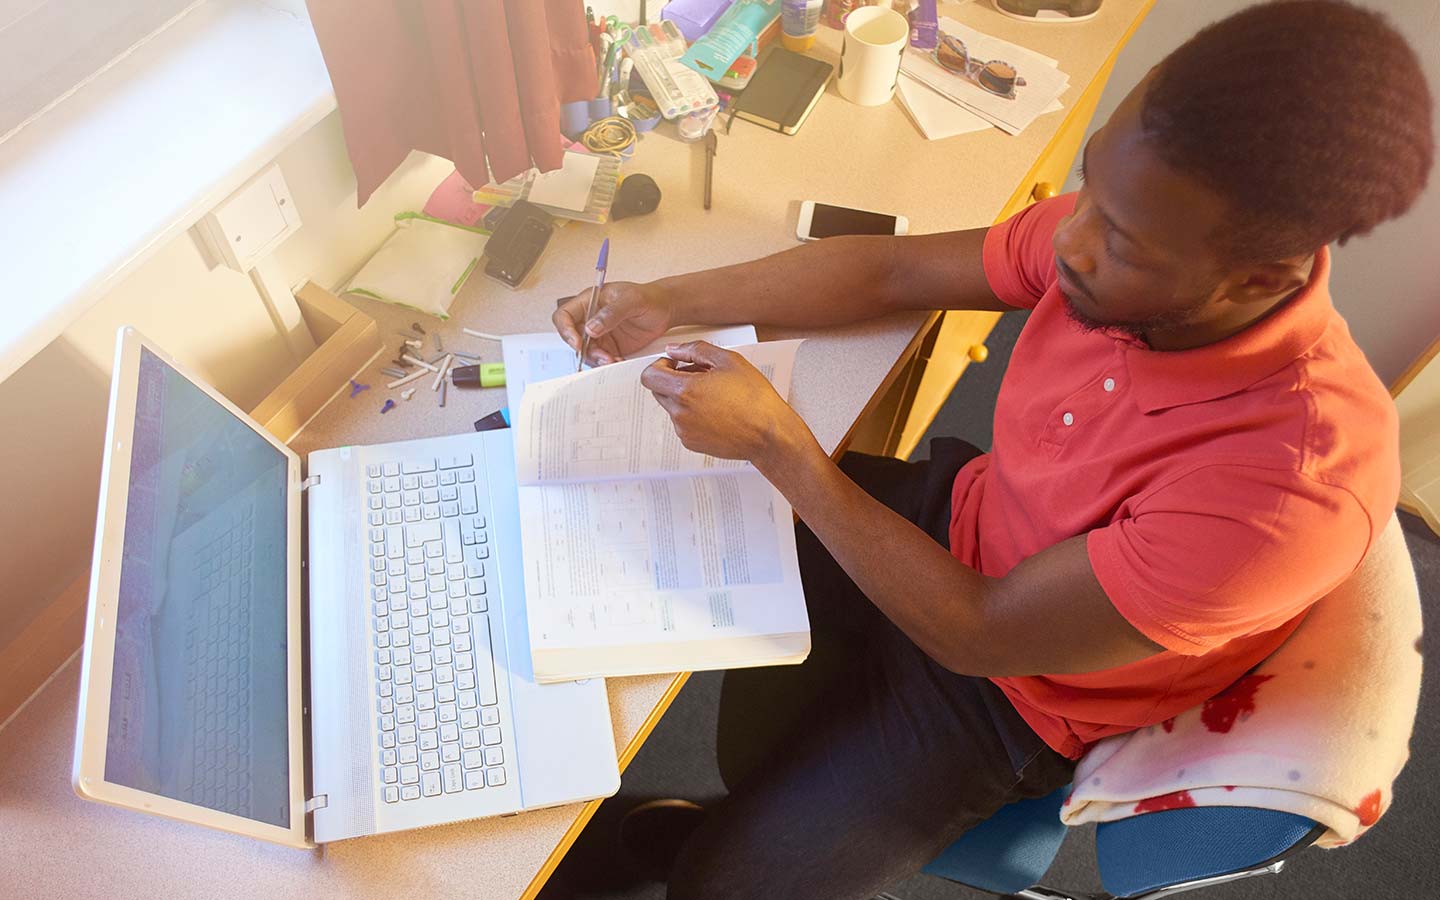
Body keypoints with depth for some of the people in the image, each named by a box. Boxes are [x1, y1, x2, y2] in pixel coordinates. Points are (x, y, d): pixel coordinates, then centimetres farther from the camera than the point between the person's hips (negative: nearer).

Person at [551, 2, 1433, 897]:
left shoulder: (1297, 484, -37)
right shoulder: (1127, 224, -20)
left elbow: (980, 635, -28)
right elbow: (889, 268, -7)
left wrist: (775, 441, -29)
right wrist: (667, 304, -14)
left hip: (1011, 689, -5)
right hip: (951, 518, 6)